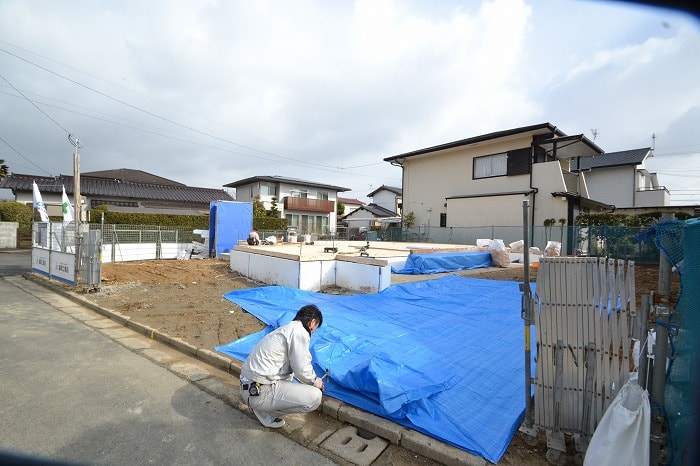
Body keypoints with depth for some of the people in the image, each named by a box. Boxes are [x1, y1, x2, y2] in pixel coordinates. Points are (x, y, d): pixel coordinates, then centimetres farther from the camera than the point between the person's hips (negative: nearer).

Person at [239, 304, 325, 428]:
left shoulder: (287, 328, 16)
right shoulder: (299, 331, -13)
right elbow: (302, 368, -13)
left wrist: (311, 381, 33)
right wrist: (314, 381, 7)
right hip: (259, 393, -10)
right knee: (315, 396, -8)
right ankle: (265, 411, 2)